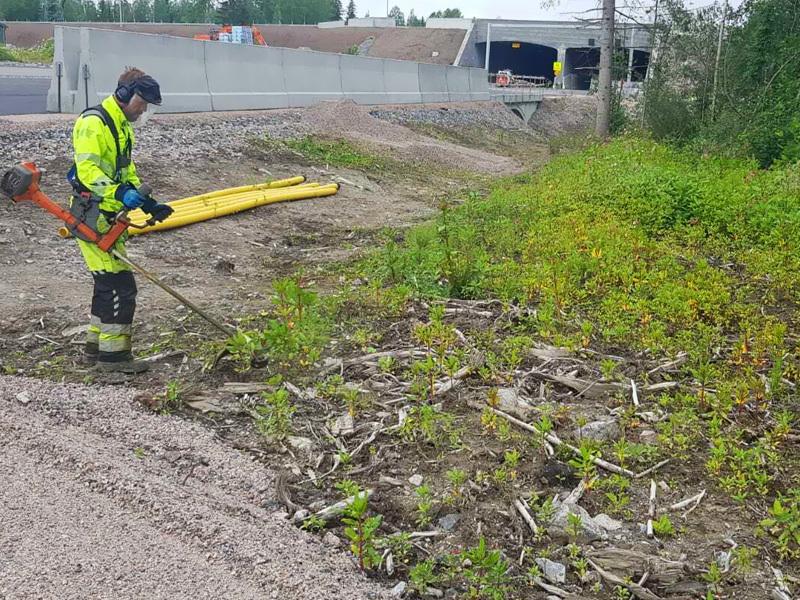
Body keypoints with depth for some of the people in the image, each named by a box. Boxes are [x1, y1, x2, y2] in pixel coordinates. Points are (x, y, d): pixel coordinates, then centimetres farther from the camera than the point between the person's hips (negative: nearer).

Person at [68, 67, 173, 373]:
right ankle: (113, 354, -3)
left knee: (108, 284, 17)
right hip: (91, 216, -10)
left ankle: (96, 345, 29)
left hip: (108, 216, 11)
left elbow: (127, 173, 23)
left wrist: (149, 204, 12)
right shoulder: (93, 123, -15)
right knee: (120, 286, -10)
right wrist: (120, 193, -37)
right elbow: (87, 169, -25)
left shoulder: (122, 127, 18)